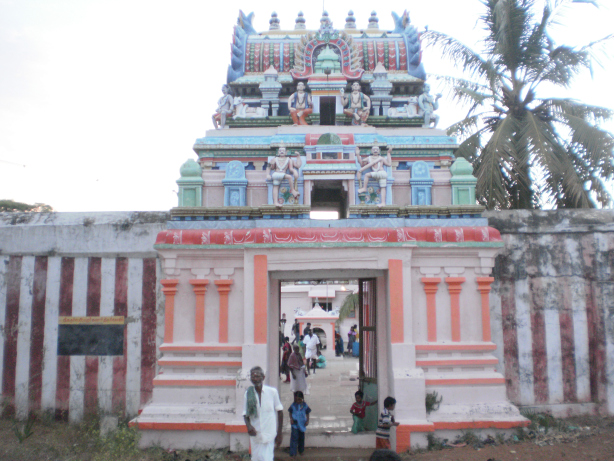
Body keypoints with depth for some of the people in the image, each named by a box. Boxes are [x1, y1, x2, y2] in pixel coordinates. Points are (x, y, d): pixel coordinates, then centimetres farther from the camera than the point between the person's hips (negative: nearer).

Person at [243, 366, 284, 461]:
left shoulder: (272, 392, -7)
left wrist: (279, 433, 1)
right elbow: (245, 414, 2)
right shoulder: (248, 393, -2)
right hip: (255, 435, 2)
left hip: (269, 435, -2)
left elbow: (280, 412, 1)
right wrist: (248, 426, -20)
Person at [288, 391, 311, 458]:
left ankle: (301, 450, 35)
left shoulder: (304, 405, -3)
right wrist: (291, 419, -10)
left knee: (301, 438, 15)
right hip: (294, 424, -2)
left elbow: (307, 413, 5)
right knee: (294, 437, -9)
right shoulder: (293, 405, -5)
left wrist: (307, 420, -5)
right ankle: (293, 453, -4)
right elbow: (290, 412, 4)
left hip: (302, 424, 2)